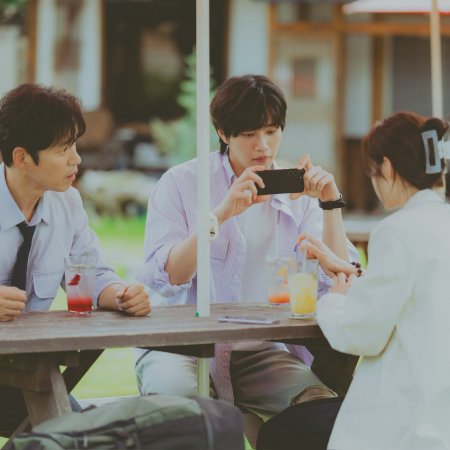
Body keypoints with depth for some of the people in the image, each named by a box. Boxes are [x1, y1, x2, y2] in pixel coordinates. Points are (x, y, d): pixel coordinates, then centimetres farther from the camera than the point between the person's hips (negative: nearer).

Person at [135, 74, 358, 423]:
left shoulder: (297, 193, 11)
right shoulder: (181, 183, 2)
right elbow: (165, 279, -11)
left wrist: (332, 204, -6)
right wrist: (222, 214, -21)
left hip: (263, 351, 3)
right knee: (175, 395, -36)